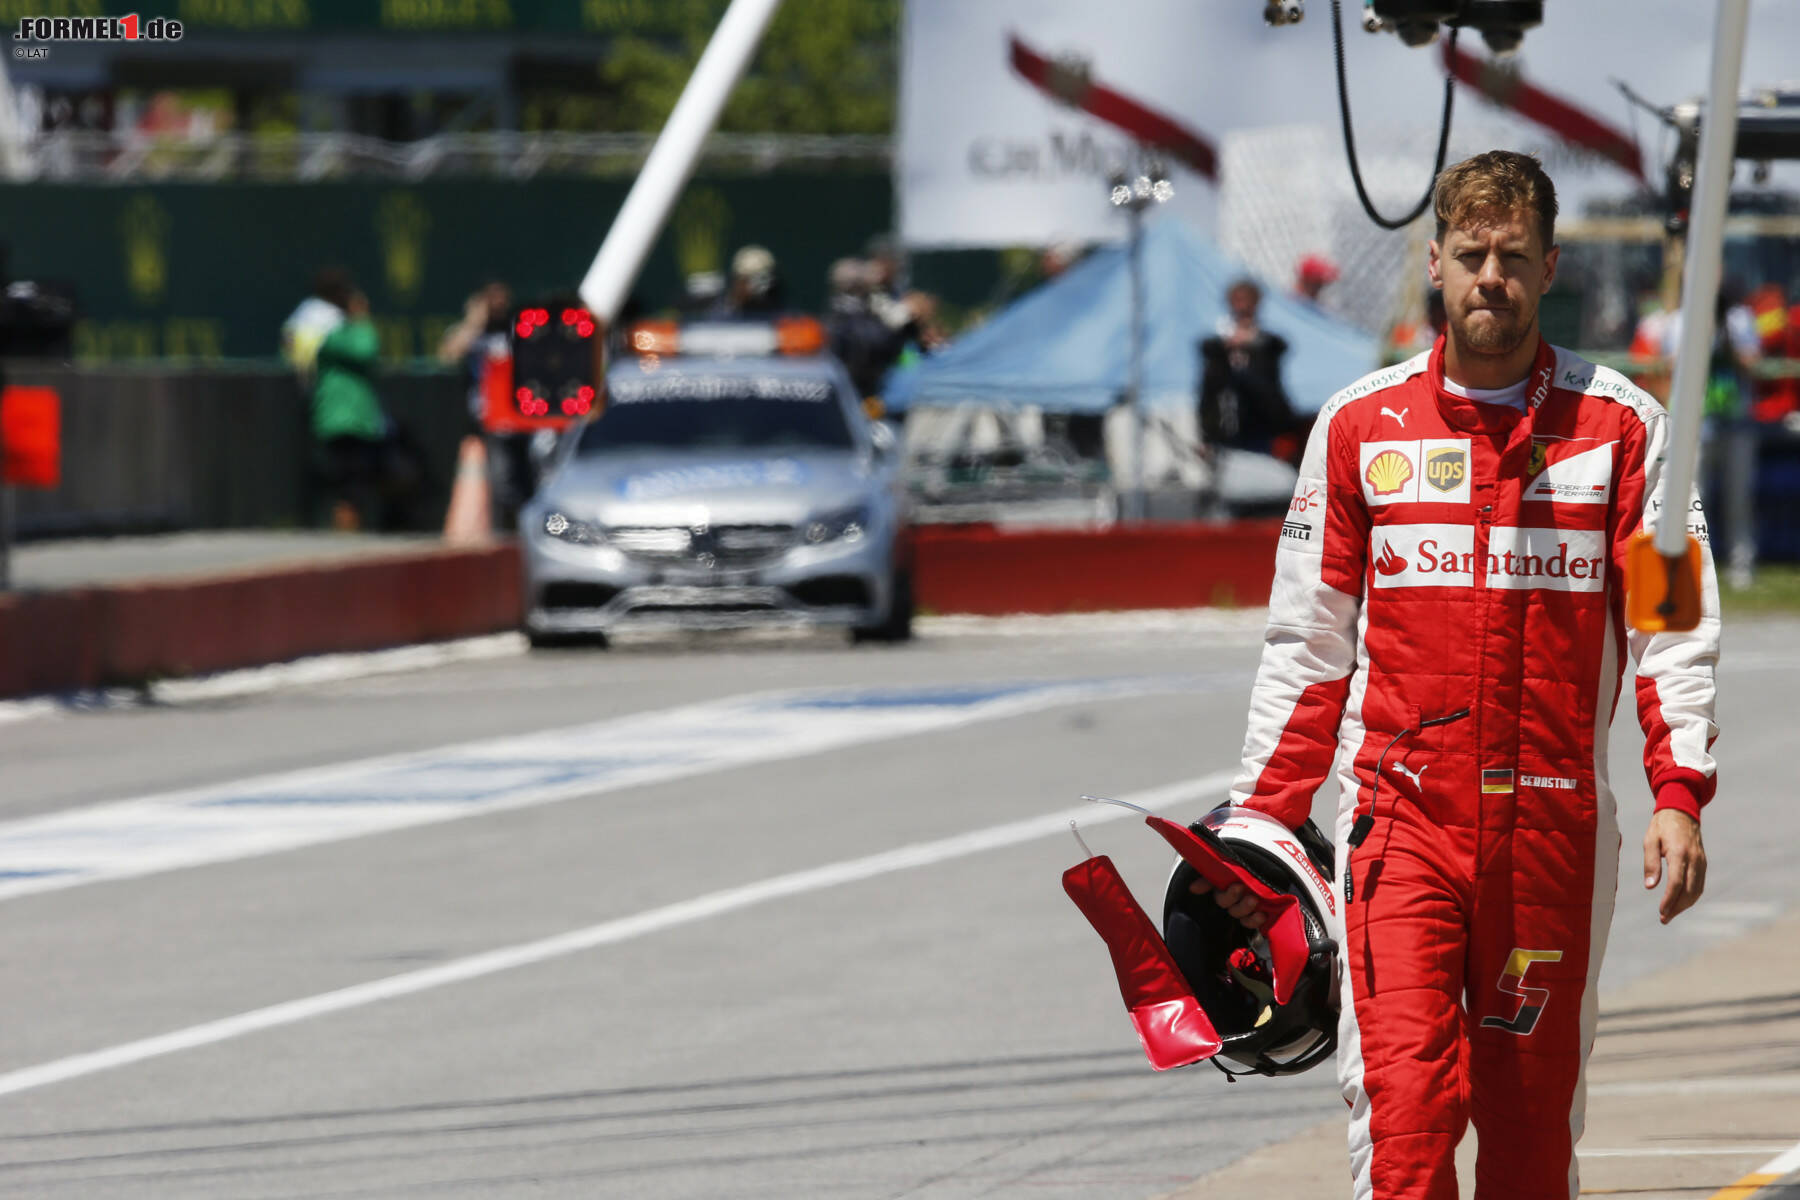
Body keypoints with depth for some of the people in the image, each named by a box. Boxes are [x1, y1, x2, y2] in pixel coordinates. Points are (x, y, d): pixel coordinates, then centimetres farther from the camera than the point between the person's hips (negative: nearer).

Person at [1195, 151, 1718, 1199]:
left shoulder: (1621, 425, 3)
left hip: (1554, 825, 0)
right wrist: (1265, 817, 6)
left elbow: (1677, 625, 1)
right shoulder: (1363, 425, 6)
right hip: (1401, 813, 0)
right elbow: (1309, 640, 11)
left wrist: (1679, 796, -11)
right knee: (1405, 1098, -14)